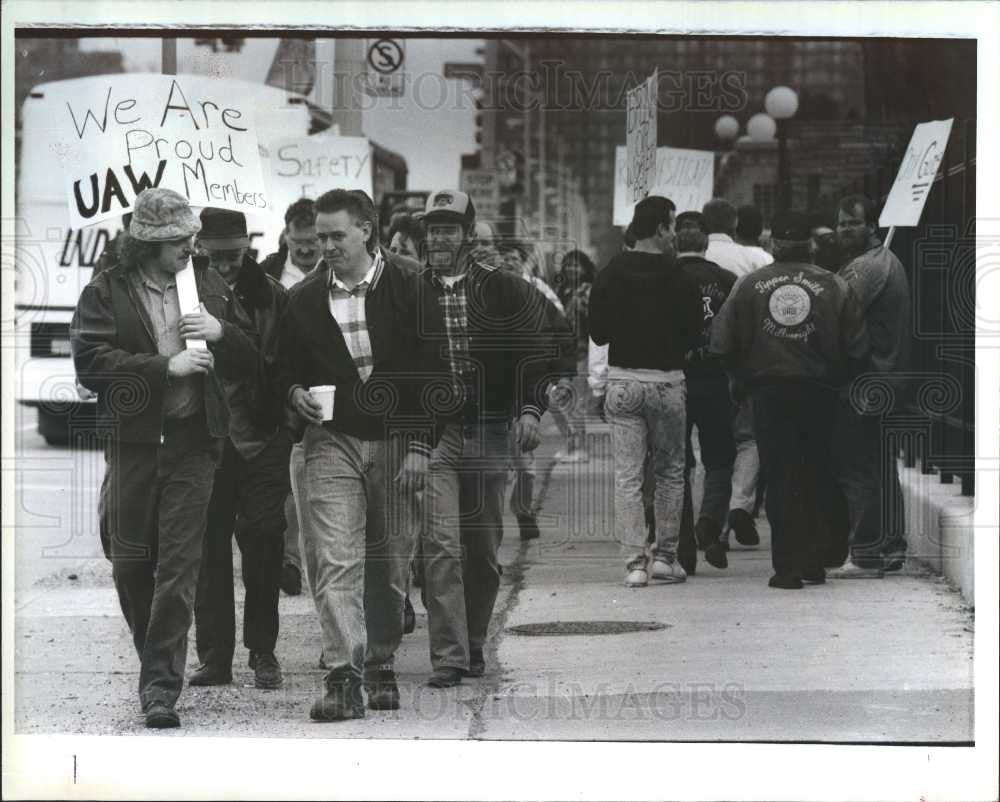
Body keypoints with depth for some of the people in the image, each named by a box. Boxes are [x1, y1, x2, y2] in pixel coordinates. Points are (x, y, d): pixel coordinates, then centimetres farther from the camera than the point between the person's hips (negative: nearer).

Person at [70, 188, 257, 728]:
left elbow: (248, 362, 15)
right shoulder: (105, 293, 1)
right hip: (133, 441, -1)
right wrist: (166, 367, -17)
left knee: (178, 564, -7)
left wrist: (222, 333, -6)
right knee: (128, 560, 7)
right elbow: (90, 362, -12)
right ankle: (156, 659, 30)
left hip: (192, 443, 1)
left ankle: (161, 684, -7)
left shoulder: (209, 288, 11)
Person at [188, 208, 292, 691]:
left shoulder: (271, 297, 2)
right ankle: (215, 656, 9)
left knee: (262, 543, 0)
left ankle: (262, 651, 10)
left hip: (261, 439, 0)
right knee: (208, 549, 3)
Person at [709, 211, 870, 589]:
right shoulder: (835, 287, -1)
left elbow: (722, 344, -1)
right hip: (819, 393, 0)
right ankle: (813, 562, 14)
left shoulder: (749, 285, -1)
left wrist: (746, 375, 14)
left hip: (769, 391, 0)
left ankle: (787, 567, -3)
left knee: (779, 476, 2)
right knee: (817, 476, 12)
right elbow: (857, 349, -1)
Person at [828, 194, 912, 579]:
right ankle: (893, 547, 22)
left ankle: (864, 554, -8)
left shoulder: (864, 268, -16)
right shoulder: (889, 261, 19)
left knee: (857, 470, -8)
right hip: (889, 378, 11)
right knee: (883, 467, 16)